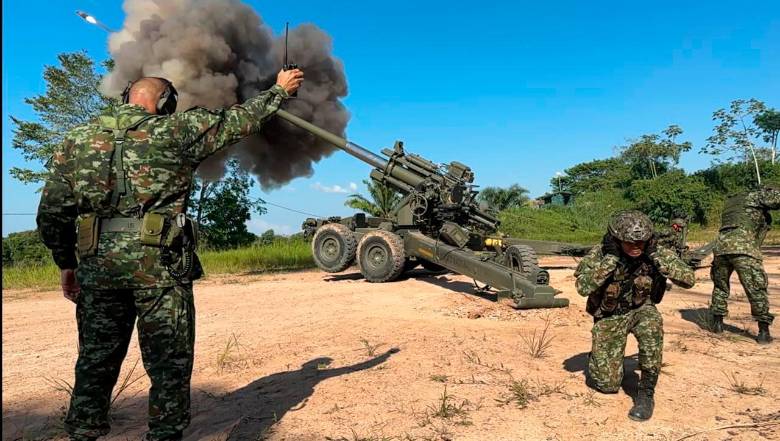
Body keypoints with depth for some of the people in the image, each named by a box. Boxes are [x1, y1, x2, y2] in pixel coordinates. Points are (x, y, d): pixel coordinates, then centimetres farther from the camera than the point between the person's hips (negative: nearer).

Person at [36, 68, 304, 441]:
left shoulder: (76, 140, 11)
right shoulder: (176, 131, 0)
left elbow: (51, 215, 10)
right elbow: (241, 119, 9)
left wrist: (66, 263, 21)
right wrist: (280, 89, 23)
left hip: (97, 264, 5)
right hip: (160, 265, -4)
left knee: (96, 364, 16)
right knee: (169, 365, 7)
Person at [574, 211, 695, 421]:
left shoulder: (656, 252, -17)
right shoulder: (600, 253, -23)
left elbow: (688, 279, -22)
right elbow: (583, 287, -35)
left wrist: (656, 255, -31)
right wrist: (611, 257, -36)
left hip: (641, 310, 1)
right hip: (609, 317, -1)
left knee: (652, 324, -37)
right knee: (608, 384, -5)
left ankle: (646, 393, -19)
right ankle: (597, 360, 32)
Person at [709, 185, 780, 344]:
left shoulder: (729, 202, 30)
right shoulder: (757, 195, 12)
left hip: (721, 247, 6)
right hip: (743, 249, -6)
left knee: (720, 287, 21)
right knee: (757, 290, 3)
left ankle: (717, 323, 23)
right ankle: (764, 332, 4)